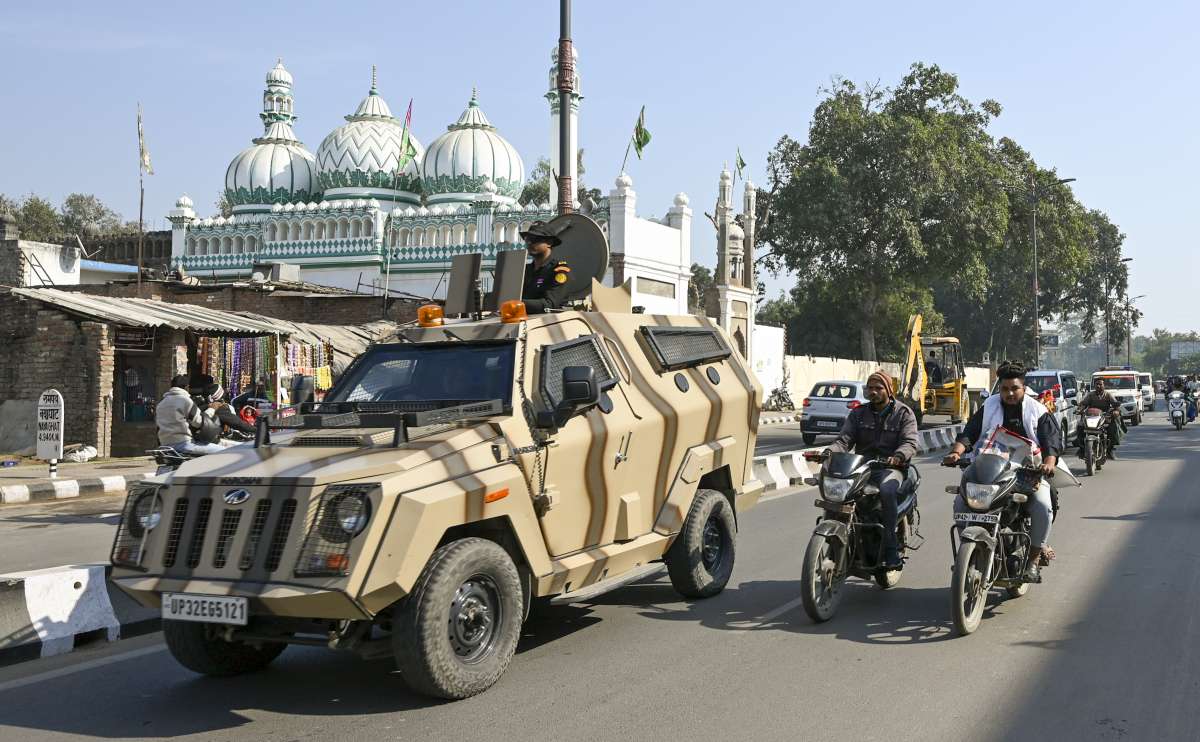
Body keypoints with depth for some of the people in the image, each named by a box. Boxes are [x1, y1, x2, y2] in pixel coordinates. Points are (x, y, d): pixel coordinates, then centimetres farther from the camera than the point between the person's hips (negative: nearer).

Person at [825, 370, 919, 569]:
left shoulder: (903, 413, 6)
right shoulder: (858, 413, 16)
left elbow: (910, 442, -8)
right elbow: (844, 440, 6)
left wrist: (898, 456, -31)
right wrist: (829, 452, -17)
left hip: (891, 468, -3)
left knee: (886, 490, -37)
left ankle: (890, 551, -32)